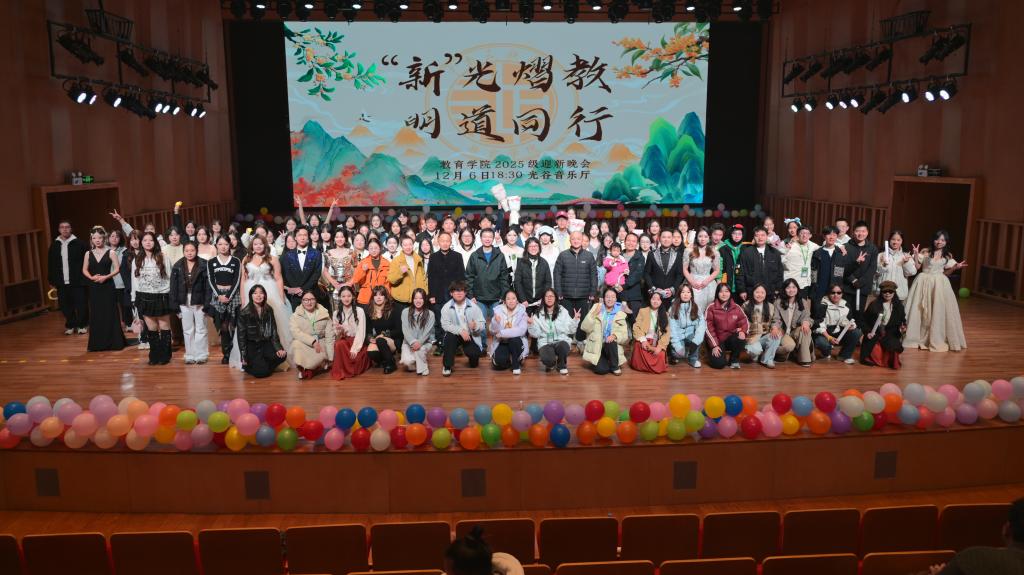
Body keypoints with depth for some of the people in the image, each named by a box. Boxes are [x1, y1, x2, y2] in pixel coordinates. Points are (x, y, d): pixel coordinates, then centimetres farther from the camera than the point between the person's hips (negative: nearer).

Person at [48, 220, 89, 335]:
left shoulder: (78, 243, -3)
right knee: (65, 305, 8)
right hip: (61, 282, 4)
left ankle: (82, 325, 14)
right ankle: (70, 325, 22)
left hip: (77, 281, -3)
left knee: (81, 304, 0)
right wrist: (52, 280, 9)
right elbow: (51, 264, 11)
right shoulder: (55, 245, 8)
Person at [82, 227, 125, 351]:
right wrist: (91, 277, -8)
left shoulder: (110, 252, -2)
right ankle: (97, 343, 10)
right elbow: (84, 270, 11)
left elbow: (117, 269, -4)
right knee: (96, 315, 4)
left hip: (108, 286, -3)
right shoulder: (88, 254, 7)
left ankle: (112, 342, 5)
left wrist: (106, 277, -17)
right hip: (94, 287, 3)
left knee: (110, 313, -2)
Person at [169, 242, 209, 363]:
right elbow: (173, 286, 3)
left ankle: (201, 355, 13)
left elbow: (208, 286, -8)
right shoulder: (178, 267, 2)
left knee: (200, 329, 5)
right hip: (184, 302, 3)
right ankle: (190, 355, 16)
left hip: (199, 302, -3)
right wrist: (175, 305, -2)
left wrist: (207, 303, -13)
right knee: (187, 330, 9)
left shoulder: (204, 266, -6)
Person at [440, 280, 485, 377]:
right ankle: (447, 365, -15)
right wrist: (460, 330, -29)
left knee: (474, 354, -20)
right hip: (455, 334, 0)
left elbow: (482, 324, -9)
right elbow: (445, 325, -16)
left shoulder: (474, 307, -7)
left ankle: (473, 356, 24)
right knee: (449, 336, -33)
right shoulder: (446, 307, -8)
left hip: (471, 336, 0)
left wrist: (476, 326, -34)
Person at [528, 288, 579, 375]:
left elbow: (569, 330, 2)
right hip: (545, 342, 0)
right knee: (548, 360, -33)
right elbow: (536, 334, 2)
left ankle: (562, 366, 0)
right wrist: (531, 325, -14)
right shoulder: (539, 314, 5)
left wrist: (575, 320, -13)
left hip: (561, 340, 1)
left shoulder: (563, 311, 4)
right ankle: (551, 364, 11)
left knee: (562, 347, -37)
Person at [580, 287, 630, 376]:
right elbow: (584, 328, -11)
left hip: (612, 347, 2)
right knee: (601, 370, -26)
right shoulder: (596, 309, 0)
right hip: (596, 347, -2)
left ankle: (615, 367, -8)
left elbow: (625, 336, -2)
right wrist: (594, 314, -23)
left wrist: (615, 335, -24)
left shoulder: (620, 314, 3)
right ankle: (602, 363, 10)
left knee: (611, 343, -33)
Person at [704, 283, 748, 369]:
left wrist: (742, 331, -23)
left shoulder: (736, 308, 2)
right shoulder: (711, 308, -7)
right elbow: (708, 328, -10)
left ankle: (734, 360, -4)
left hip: (731, 339, 3)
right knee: (719, 364, -24)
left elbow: (744, 322, 1)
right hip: (716, 340, -3)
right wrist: (714, 345, -16)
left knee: (741, 337, -31)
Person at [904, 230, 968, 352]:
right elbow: (916, 267, -2)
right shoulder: (925, 252, -1)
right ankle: (916, 337, 13)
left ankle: (937, 339, 13)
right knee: (919, 311, 2)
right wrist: (916, 254, -14)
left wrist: (955, 267, -9)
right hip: (924, 283, -1)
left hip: (939, 284, 2)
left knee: (938, 312, 2)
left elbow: (946, 273, 8)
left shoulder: (948, 256, 5)